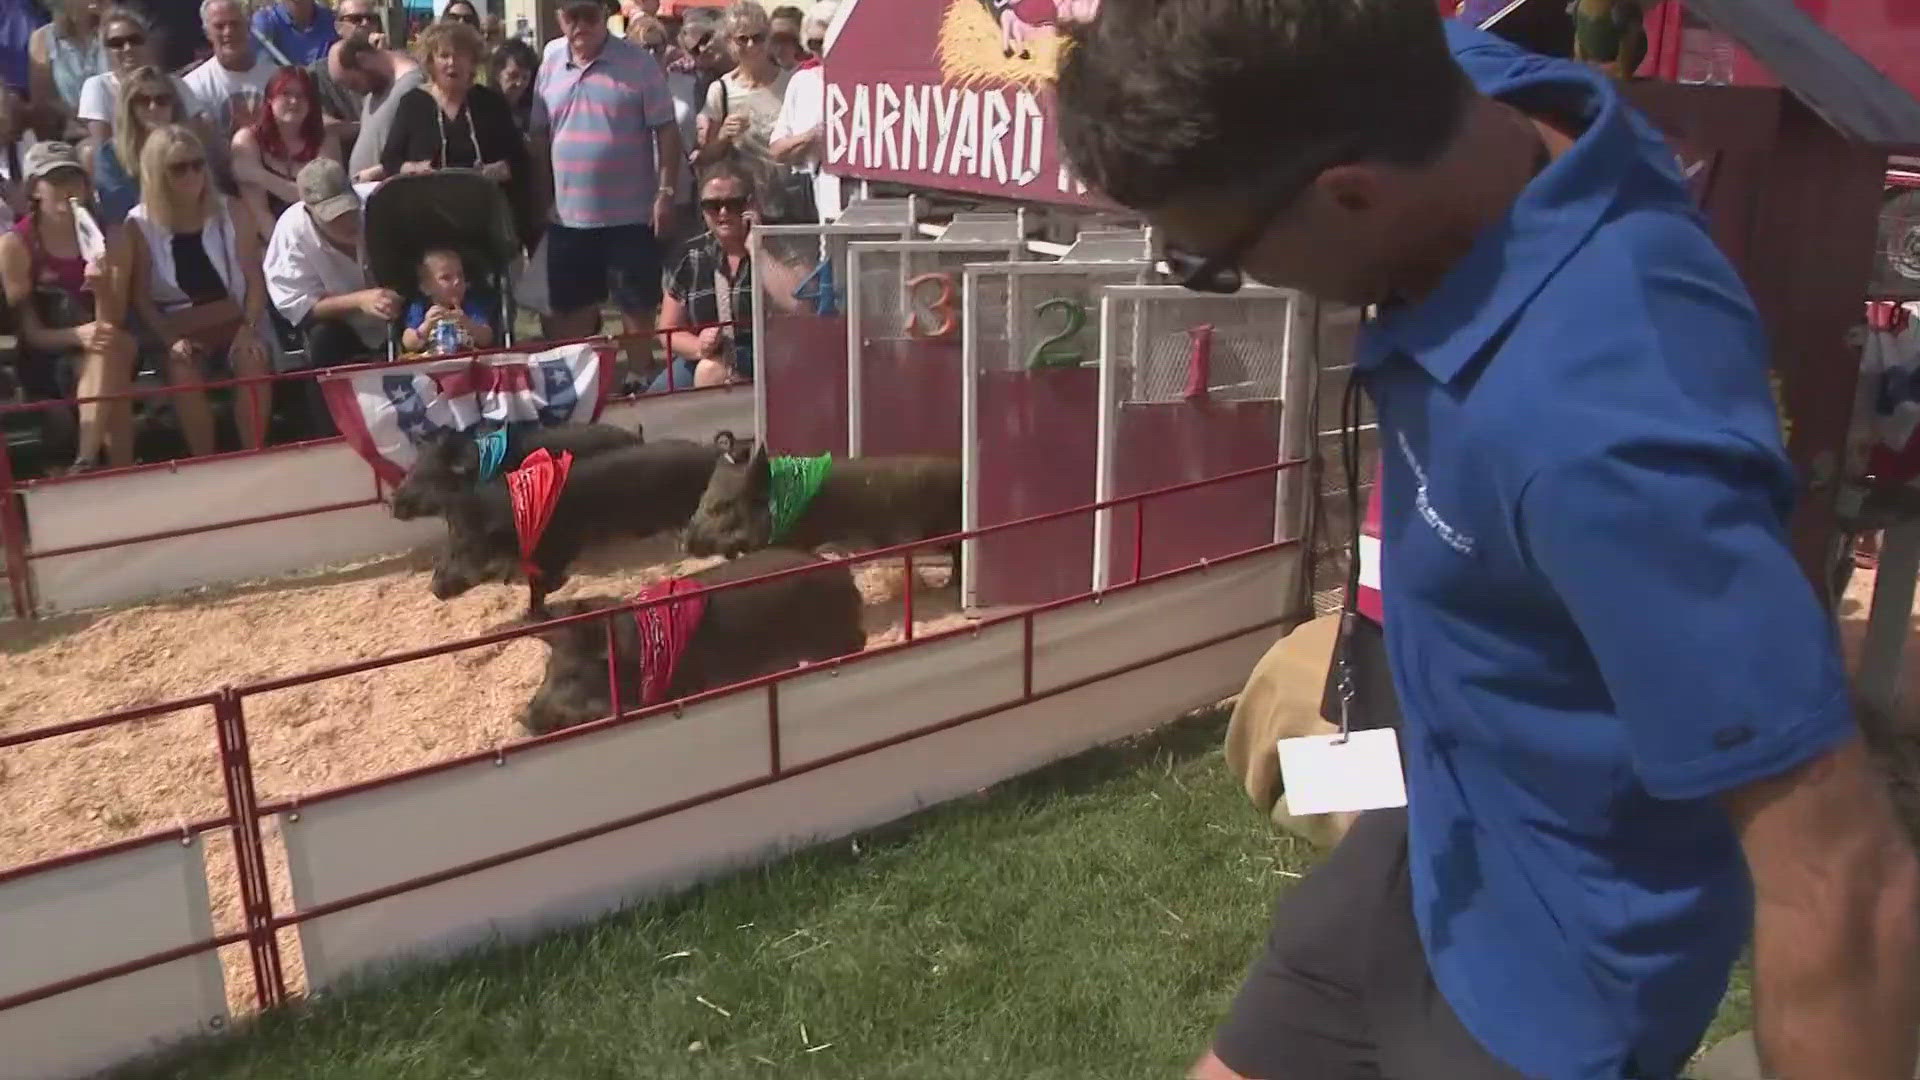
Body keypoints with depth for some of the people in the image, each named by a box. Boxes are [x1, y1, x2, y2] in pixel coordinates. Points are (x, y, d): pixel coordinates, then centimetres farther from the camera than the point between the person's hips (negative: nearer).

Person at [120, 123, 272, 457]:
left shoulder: (228, 211, 2)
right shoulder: (139, 226, -1)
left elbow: (254, 277, 0)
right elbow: (141, 296, -1)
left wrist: (248, 327, -14)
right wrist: (171, 339, -15)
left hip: (234, 319, 1)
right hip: (179, 328, -1)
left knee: (252, 362, -32)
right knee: (183, 372, -32)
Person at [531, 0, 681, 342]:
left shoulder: (638, 63, -6)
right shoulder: (551, 62, 6)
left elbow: (666, 130, -5)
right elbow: (539, 133, 10)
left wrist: (666, 190, -11)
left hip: (630, 214, -4)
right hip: (567, 215, 4)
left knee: (638, 312, 5)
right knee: (571, 313, 13)